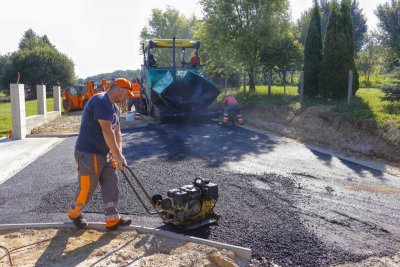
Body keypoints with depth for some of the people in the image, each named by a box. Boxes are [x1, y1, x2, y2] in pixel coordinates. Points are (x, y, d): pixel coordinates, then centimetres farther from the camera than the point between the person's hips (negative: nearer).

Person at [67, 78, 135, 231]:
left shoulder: (114, 107, 12)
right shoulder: (101, 102, -20)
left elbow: (117, 132, 7)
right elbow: (107, 131, -25)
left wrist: (118, 153, -8)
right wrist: (117, 155, -22)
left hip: (103, 154, 10)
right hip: (88, 154, -10)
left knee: (111, 185, 8)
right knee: (87, 188, 4)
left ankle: (112, 220, 15)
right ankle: (74, 213, 31)